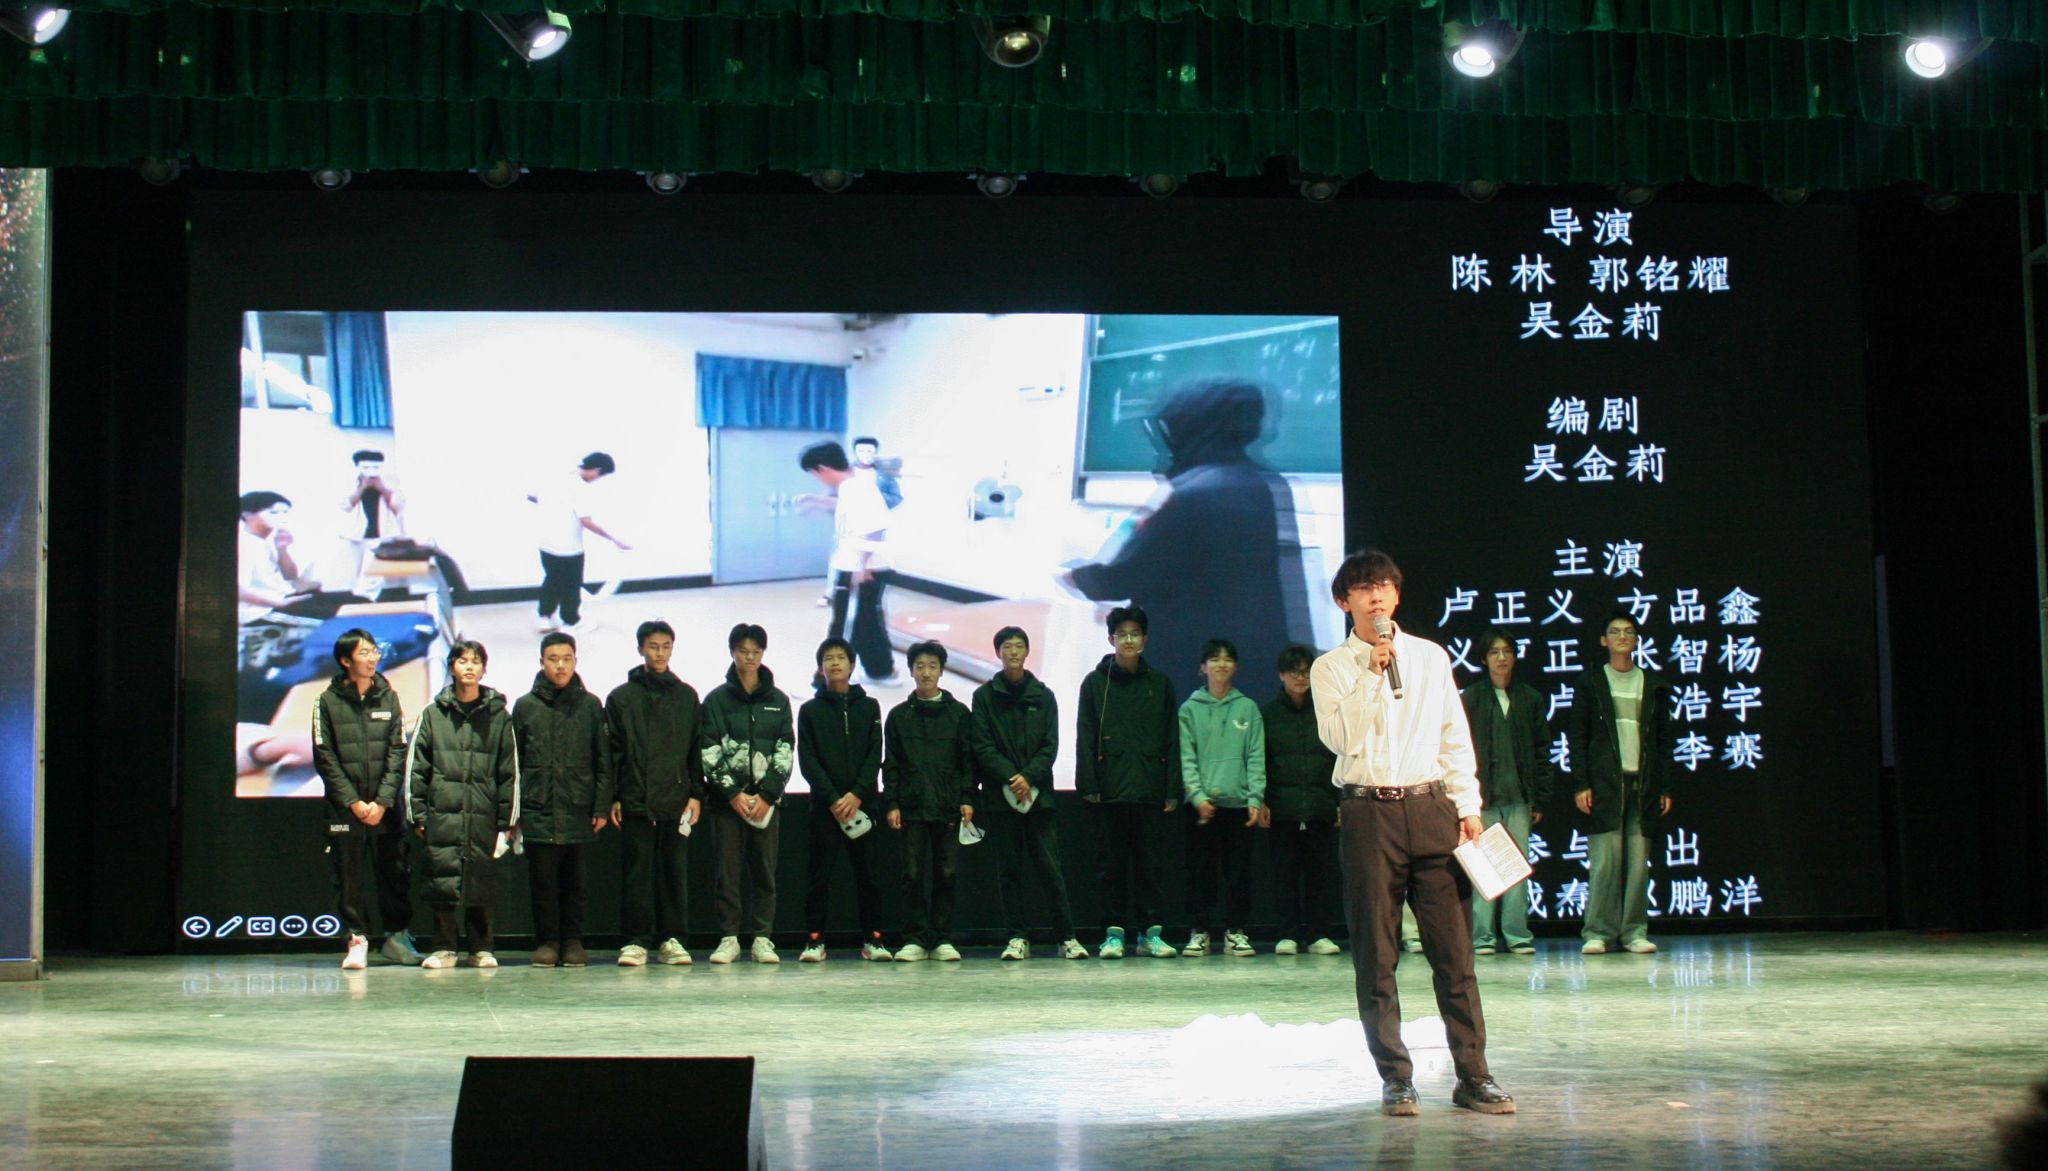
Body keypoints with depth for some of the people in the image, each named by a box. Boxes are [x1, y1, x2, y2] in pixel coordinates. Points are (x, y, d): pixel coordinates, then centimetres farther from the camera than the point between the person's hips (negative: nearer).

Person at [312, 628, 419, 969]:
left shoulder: (389, 698, 8)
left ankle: (397, 935, 15)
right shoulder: (327, 702, 2)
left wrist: (382, 801, -8)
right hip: (344, 809, -2)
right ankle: (356, 940, 7)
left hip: (386, 808, 2)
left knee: (395, 873, 4)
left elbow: (398, 753, 3)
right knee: (348, 876, 0)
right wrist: (353, 802, -9)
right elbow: (325, 758, -2)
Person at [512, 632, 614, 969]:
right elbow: (514, 761, 6)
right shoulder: (526, 706, 7)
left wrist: (602, 805, 0)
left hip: (579, 812, 0)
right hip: (538, 812, 0)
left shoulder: (590, 705, 8)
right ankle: (547, 941, 10)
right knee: (543, 883, 2)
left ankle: (573, 940, 13)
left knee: (576, 882, 4)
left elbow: (603, 760, 7)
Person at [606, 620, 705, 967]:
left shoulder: (686, 696, 12)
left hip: (677, 801, 2)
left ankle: (672, 939, 8)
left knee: (676, 871, 3)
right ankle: (636, 941, 1)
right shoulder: (621, 697, 7)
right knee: (638, 872, -2)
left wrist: (696, 794, 3)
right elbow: (611, 752, 5)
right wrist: (612, 798, -2)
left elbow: (696, 750, 11)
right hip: (636, 802, -1)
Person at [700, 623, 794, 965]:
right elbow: (709, 753, -2)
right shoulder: (717, 699, 4)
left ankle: (762, 939, 6)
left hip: (766, 799, 1)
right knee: (727, 871, -1)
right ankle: (728, 939, 4)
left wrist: (767, 795, -6)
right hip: (726, 798, -1)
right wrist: (733, 793, -10)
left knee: (764, 870, 2)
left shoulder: (778, 700, 10)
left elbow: (785, 751, 4)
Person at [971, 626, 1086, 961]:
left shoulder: (1043, 696, 10)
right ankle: (1017, 938, 8)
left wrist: (1029, 776, -12)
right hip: (1001, 795, 0)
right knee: (1008, 870, 2)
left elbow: (1051, 745, 4)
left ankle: (1067, 937, 0)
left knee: (1050, 868, -2)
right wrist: (1010, 777, -13)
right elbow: (982, 746, -1)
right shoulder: (984, 696, 6)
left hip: (1038, 794, 0)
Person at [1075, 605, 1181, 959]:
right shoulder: (1095, 683, 5)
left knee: (1149, 863, 4)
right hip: (1109, 790, -1)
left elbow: (1172, 742, 9)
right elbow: (1085, 740, 2)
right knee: (1111, 864, 3)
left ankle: (1150, 932, 8)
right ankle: (1114, 933, 8)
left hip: (1149, 790, 1)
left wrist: (1173, 791, 2)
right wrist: (1088, 785, -7)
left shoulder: (1160, 685, 10)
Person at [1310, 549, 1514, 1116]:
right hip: (1368, 814, -1)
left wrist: (1468, 807, 6)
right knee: (1375, 956, 1)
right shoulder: (1330, 668, 6)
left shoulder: (1431, 656, 13)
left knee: (1453, 948, -1)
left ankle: (1473, 1075, 4)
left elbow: (1455, 736, 13)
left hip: (1431, 808, 2)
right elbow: (1339, 738, -9)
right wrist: (1370, 674, -12)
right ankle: (1395, 1078, 8)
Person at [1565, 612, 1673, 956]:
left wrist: (1665, 786, 7)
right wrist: (1580, 784, -6)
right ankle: (1597, 931, -3)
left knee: (1639, 861, 1)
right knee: (1604, 860, -7)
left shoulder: (1652, 684, 15)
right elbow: (1576, 736, 3)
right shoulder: (1591, 682, 8)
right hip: (1604, 784, -2)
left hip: (1643, 784, 3)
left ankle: (1634, 931, 6)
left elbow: (1662, 739, 14)